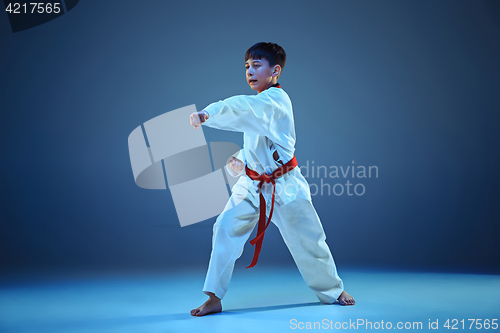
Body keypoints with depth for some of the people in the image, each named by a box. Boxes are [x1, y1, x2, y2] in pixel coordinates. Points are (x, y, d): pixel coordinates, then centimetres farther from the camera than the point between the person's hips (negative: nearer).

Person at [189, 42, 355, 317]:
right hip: (252, 184, 7)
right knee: (226, 228, -9)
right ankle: (214, 298, -1)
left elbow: (241, 107, -38)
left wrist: (207, 114, -49)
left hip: (284, 186, -6)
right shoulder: (258, 105, 10)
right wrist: (241, 161, 7)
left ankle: (333, 291, 30)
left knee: (307, 240, 5)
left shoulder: (276, 99, -17)